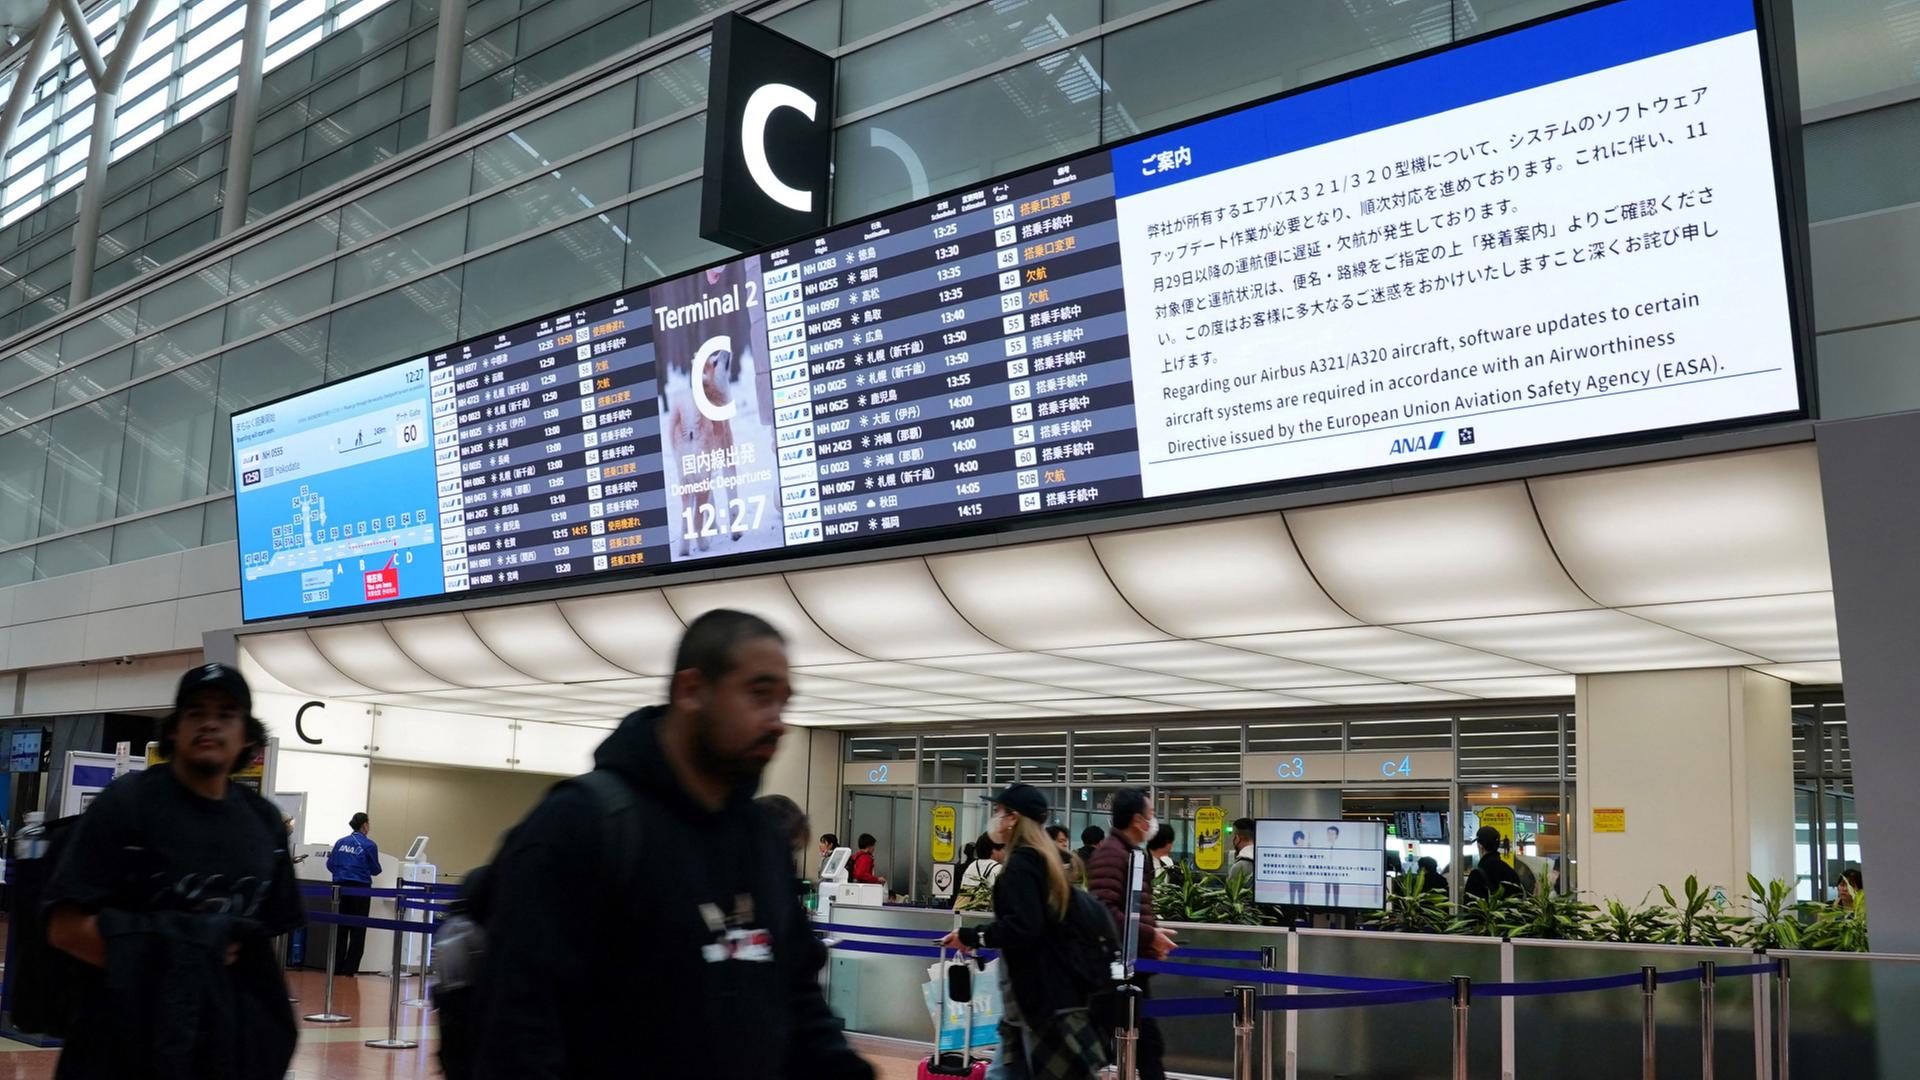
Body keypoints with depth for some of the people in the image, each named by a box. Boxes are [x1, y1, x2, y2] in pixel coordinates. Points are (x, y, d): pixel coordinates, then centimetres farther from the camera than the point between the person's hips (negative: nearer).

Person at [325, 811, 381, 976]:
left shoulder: (340, 842, 5)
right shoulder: (369, 845, -7)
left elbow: (330, 865, 7)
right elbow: (375, 870, -1)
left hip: (341, 887, 4)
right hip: (360, 888, -4)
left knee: (340, 929, 11)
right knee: (357, 930, 3)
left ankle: (337, 967, 10)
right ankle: (350, 968, 1)